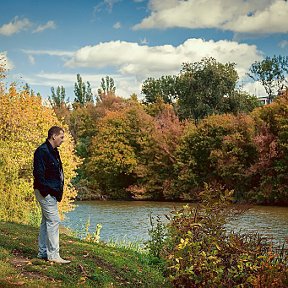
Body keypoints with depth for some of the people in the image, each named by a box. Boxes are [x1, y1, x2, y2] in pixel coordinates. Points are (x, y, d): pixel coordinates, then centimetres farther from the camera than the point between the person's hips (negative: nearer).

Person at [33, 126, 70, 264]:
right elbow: (38, 173, -21)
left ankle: (43, 252, 21)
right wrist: (47, 190, -22)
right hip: (46, 192, -11)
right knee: (53, 220, -11)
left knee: (46, 221, 14)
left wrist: (59, 191, 14)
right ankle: (53, 255, -9)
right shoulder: (42, 151, -16)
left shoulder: (53, 151, 16)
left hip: (52, 193, 11)